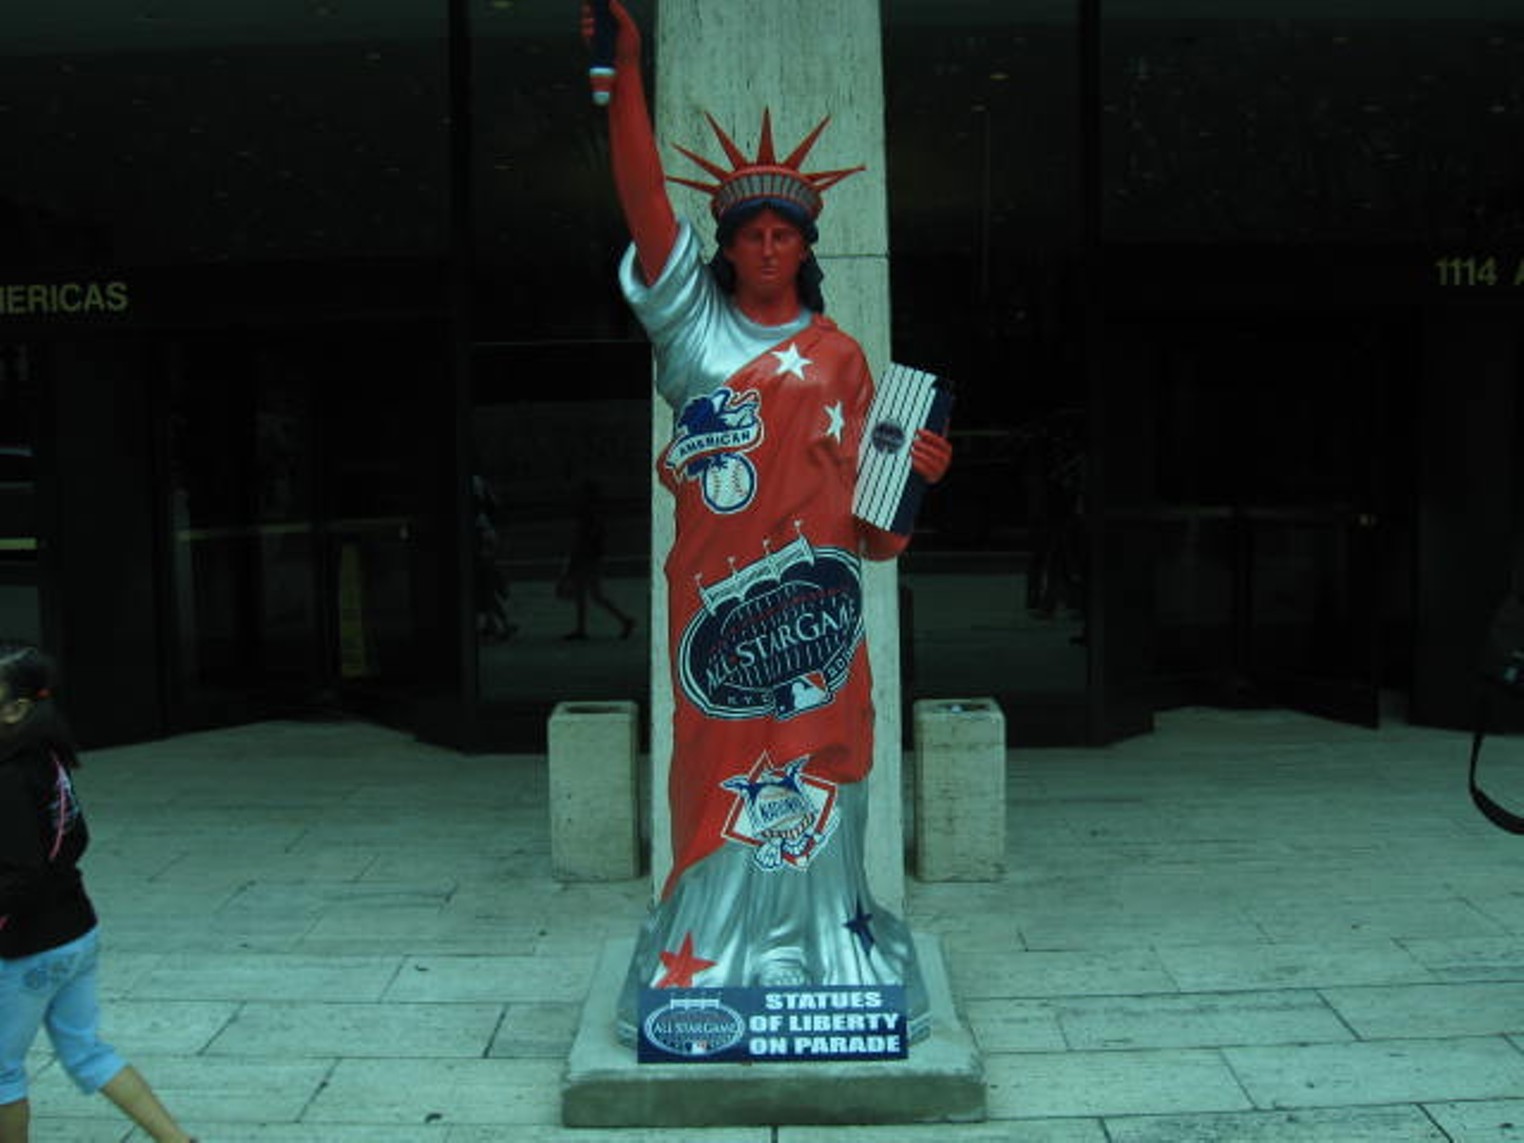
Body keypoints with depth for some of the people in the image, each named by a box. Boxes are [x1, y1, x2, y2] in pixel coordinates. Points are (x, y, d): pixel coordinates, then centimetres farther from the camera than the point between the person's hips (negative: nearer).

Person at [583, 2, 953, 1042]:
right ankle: (714, 958, 12)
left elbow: (864, 492, 12)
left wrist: (915, 476, -8)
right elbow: (644, 199, -4)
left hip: (813, 598, 1)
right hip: (716, 592, -1)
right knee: (722, 765, 1)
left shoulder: (840, 357, 11)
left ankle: (823, 944, 15)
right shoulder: (693, 321, 7)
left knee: (814, 771, 3)